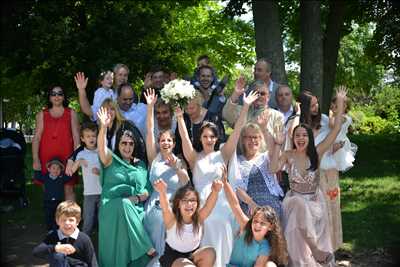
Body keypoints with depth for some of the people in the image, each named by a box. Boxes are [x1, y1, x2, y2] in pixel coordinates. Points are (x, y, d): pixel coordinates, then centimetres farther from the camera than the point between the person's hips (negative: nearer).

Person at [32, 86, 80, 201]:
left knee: (68, 188, -3)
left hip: (66, 156, -1)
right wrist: (35, 160, -3)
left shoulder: (71, 113, 9)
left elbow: (76, 137, 4)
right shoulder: (42, 114, 12)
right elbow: (36, 138, 7)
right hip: (47, 157, 1)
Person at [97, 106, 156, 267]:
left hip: (135, 209, 2)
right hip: (112, 208, -2)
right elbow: (101, 147, -13)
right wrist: (104, 127, -30)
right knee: (124, 204, -35)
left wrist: (138, 198, -10)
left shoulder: (140, 164, 18)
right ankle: (148, 248, -30)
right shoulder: (111, 160, 10)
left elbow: (147, 190, 13)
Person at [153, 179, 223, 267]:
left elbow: (209, 205, -35)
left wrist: (215, 191, -58)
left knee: (209, 252, -27)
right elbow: (165, 209, -43)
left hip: (194, 255, 4)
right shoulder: (172, 220, -21)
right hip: (173, 257, -3)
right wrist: (162, 192, -66)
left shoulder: (199, 218, -15)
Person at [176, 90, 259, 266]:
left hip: (220, 205, 1)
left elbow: (236, 132, 0)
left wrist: (245, 107, -9)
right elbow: (185, 138, -8)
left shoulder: (222, 155, 8)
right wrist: (179, 117, -23)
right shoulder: (194, 157, 6)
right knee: (202, 251, 1)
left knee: (219, 248, 5)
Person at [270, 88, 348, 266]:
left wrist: (340, 103, -10)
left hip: (315, 201, 1)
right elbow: (273, 169, -21)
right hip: (295, 200, 0)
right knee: (300, 206, -31)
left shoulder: (316, 153, -4)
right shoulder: (288, 155, -3)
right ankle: (315, 250, -21)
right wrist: (278, 145, -23)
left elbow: (336, 130, -8)